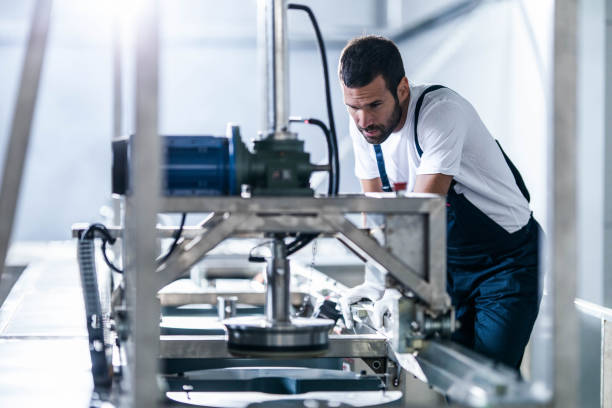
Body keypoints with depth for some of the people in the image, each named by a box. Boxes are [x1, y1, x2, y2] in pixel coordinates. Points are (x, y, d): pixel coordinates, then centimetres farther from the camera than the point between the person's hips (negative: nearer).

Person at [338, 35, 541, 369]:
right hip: (448, 263, 6)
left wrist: (386, 281, -31)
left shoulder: (442, 110, -28)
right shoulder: (363, 123, -7)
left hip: (506, 261, -6)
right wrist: (378, 279, -7)